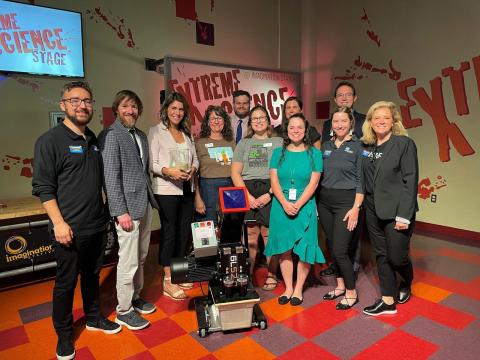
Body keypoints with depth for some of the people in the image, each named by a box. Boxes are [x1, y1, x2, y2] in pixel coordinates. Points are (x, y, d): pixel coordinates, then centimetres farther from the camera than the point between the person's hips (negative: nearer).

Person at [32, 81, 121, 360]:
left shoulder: (94, 140, 11)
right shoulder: (50, 140, -9)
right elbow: (43, 187, -12)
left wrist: (108, 212, 14)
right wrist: (58, 223, -17)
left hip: (98, 225, 6)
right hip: (70, 229, -6)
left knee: (93, 275, 19)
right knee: (66, 282, 8)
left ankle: (94, 318, 38)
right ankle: (64, 334, 27)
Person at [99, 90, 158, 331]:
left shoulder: (141, 135, 14)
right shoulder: (110, 135, -9)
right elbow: (110, 176, -14)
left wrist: (150, 200, 11)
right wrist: (121, 212, -17)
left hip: (144, 204, 8)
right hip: (128, 207, -7)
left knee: (141, 257, 16)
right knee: (128, 261, 0)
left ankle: (135, 298, 33)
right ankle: (124, 311, 17)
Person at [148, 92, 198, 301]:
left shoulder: (187, 133, 15)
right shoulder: (156, 132, -3)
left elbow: (195, 158, 14)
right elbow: (151, 163, -9)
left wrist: (192, 169, -7)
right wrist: (168, 171, -24)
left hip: (187, 189, 6)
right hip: (166, 189, -6)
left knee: (184, 231, 11)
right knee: (169, 232, -1)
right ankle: (168, 282, 10)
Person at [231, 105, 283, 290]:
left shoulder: (278, 142, 10)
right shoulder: (243, 143, 18)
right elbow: (235, 172, 9)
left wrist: (270, 194, -11)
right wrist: (247, 195, -5)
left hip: (271, 192, -2)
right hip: (246, 193, 2)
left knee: (270, 235, -4)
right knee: (249, 236, 2)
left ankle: (272, 275, 11)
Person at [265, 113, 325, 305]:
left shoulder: (314, 153, 2)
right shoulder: (278, 152, 7)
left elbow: (313, 183, -4)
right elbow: (274, 181, 0)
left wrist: (297, 205, -14)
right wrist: (285, 204, -13)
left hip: (305, 207, -1)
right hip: (281, 207, 2)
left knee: (304, 249, 1)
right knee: (284, 249, 6)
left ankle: (298, 288, 19)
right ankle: (288, 287, 21)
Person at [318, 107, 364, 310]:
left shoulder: (358, 146, -3)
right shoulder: (326, 146, 10)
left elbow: (361, 180, -7)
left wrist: (356, 208, -14)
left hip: (346, 201, -5)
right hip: (325, 202, 5)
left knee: (340, 250, -7)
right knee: (332, 247, 12)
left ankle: (351, 293, 13)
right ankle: (340, 286, 30)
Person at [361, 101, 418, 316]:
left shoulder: (405, 143, -8)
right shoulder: (367, 147, 7)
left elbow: (410, 180, -13)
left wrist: (404, 215, -17)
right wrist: (363, 205, 1)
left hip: (397, 211, -5)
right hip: (373, 211, 5)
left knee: (397, 257, 2)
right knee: (381, 256, 10)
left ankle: (407, 283, 36)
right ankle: (388, 301, 24)